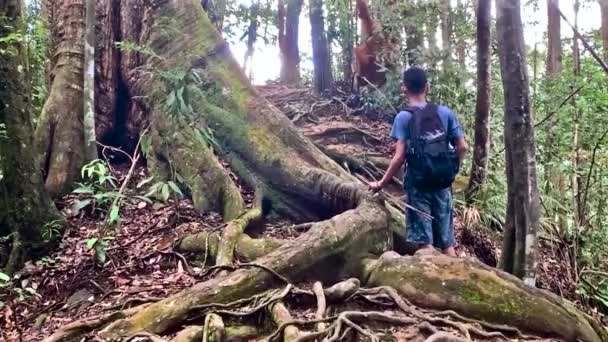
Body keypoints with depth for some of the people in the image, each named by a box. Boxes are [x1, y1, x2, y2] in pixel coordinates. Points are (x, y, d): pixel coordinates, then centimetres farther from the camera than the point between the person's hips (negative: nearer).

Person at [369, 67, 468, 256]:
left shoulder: (403, 117, -8)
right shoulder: (445, 112, 2)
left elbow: (399, 157, -14)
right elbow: (462, 147, 1)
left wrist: (381, 183, -4)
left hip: (418, 185, -3)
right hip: (442, 184, 3)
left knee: (424, 241, 2)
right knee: (447, 241, 11)